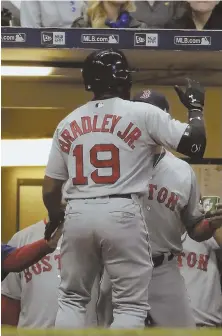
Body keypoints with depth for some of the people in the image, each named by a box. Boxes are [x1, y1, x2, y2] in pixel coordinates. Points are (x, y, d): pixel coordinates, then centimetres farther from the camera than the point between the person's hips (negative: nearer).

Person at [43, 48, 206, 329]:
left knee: (71, 298, 15)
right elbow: (195, 145, -6)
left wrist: (55, 217, 32)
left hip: (77, 214, 4)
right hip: (121, 213, -4)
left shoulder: (67, 123, 11)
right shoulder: (143, 113, 0)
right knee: (131, 304, 3)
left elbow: (50, 188, 11)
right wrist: (195, 107, 12)